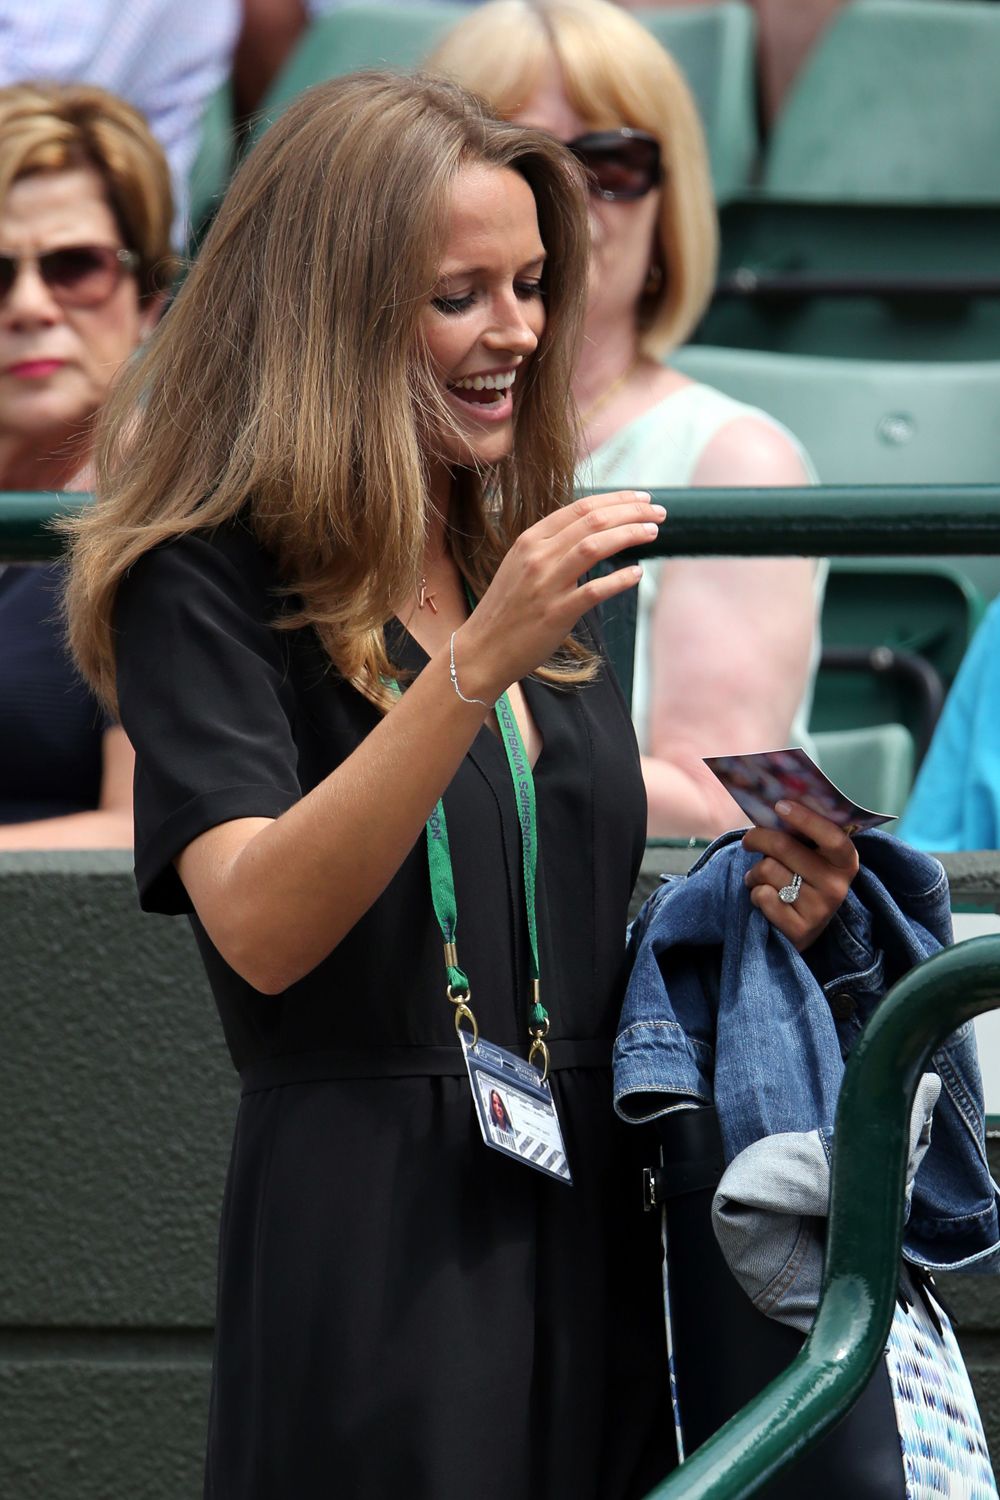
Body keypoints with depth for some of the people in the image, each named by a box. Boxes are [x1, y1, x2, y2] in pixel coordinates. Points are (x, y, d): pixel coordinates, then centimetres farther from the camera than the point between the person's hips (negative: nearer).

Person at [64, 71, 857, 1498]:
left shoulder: (540, 568, 16)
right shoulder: (205, 587, -6)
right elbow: (262, 930, -21)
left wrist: (751, 912, 2)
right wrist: (475, 665, -28)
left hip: (588, 1233, 6)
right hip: (370, 1256, -6)